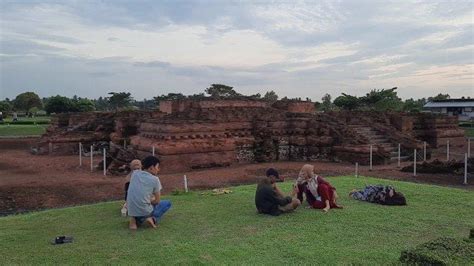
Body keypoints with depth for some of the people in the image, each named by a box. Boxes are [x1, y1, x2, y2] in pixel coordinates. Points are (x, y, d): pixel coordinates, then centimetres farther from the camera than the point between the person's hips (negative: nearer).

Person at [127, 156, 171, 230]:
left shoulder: (134, 173, 5)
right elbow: (157, 201, 1)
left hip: (131, 212, 4)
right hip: (145, 212, -4)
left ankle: (135, 220, 10)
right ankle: (153, 219, -4)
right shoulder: (155, 179, -6)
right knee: (168, 203, 20)